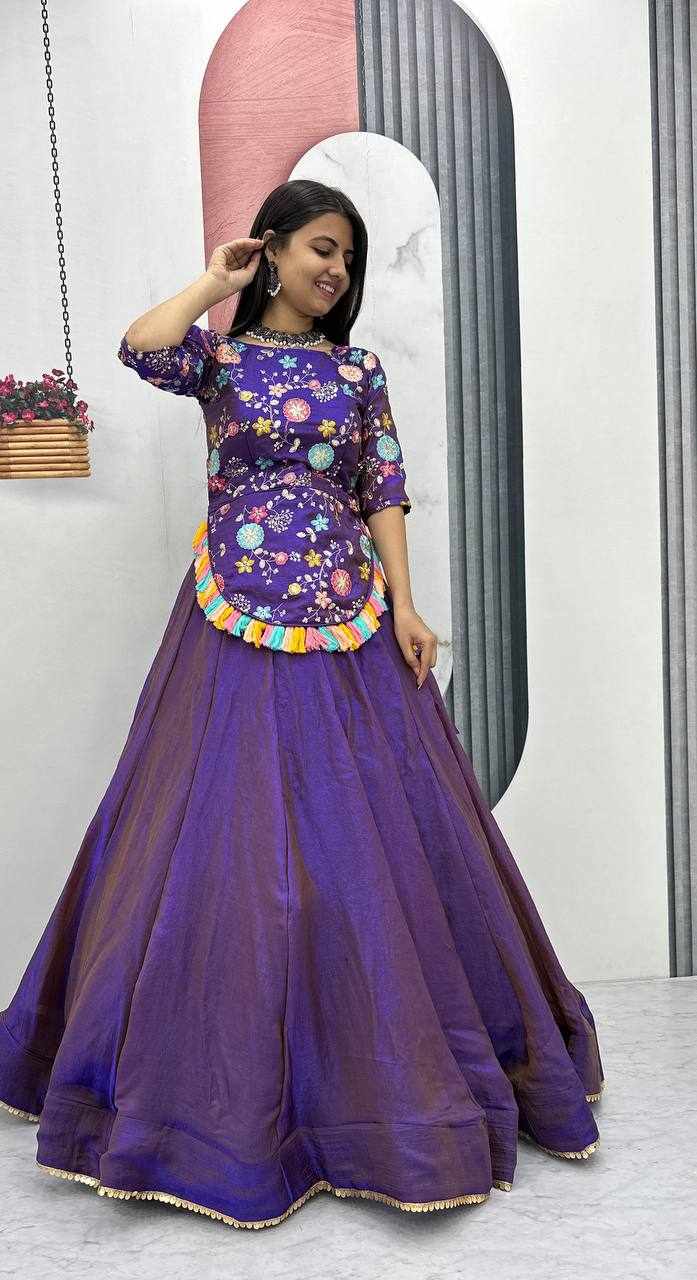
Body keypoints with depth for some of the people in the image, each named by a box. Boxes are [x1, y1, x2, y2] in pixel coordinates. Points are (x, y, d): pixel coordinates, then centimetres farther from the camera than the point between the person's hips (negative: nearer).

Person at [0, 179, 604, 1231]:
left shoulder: (359, 372, 12)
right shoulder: (218, 354, 6)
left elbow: (384, 494, 7)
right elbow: (140, 346, -17)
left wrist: (405, 604, -3)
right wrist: (219, 283, -2)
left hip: (347, 627, 2)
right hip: (235, 624, -2)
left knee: (368, 838, 3)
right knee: (229, 837, 1)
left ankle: (382, 1068, 23)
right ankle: (230, 1085, 20)